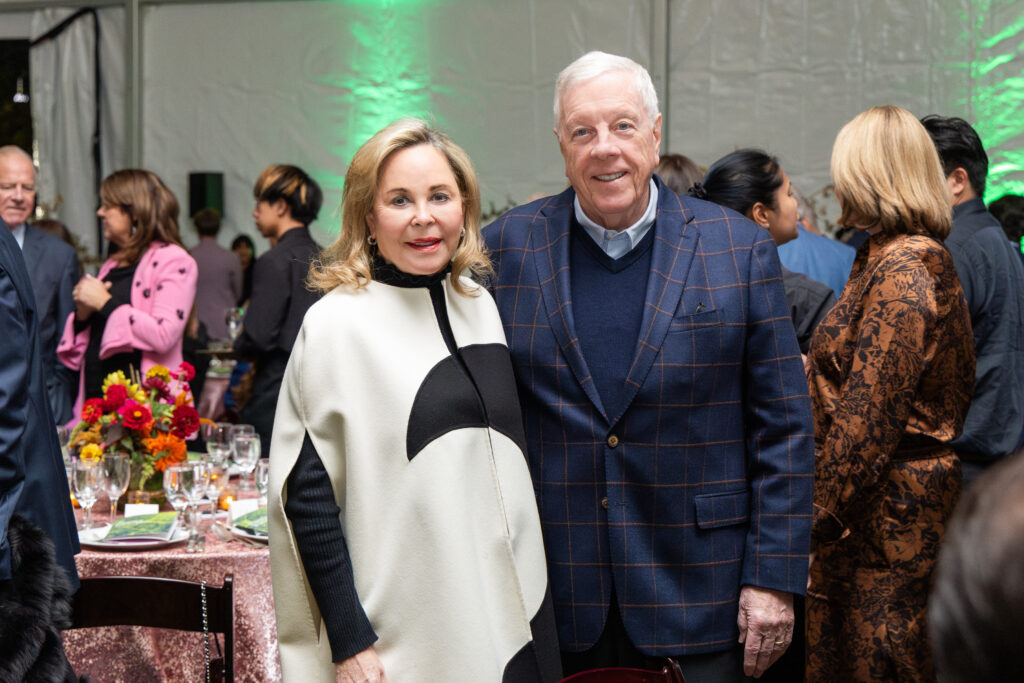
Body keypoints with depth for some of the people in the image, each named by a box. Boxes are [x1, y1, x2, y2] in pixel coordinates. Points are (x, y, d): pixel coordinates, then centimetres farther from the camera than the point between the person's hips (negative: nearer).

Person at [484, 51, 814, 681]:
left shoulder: (740, 250, -1)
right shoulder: (507, 249, 1)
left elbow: (784, 425, -1)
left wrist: (774, 577, -5)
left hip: (698, 596, 0)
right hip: (553, 595, 1)